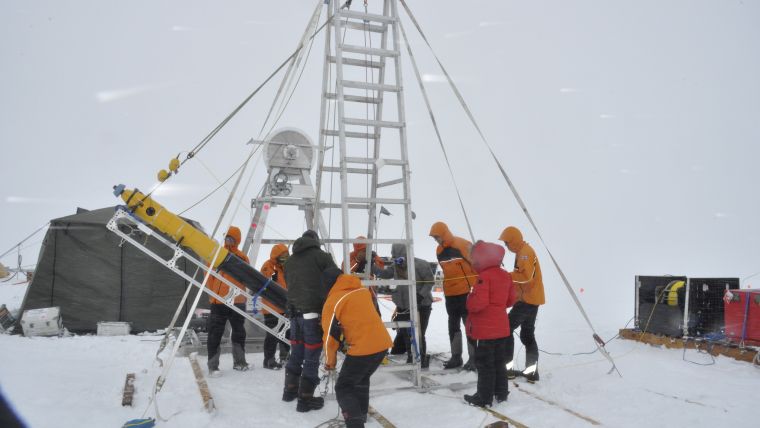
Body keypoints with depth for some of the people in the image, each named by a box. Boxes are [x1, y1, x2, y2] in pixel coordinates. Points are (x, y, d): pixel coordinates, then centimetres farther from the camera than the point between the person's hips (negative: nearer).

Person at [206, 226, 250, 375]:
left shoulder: (242, 257, 7)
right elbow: (209, 274, 2)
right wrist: (212, 293, -6)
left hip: (237, 302, 3)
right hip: (218, 301, -3)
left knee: (239, 333, 12)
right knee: (215, 334, 0)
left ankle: (239, 362, 25)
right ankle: (212, 365, 7)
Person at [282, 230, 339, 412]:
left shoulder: (289, 261, 18)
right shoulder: (321, 256, -3)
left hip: (294, 312, 7)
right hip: (314, 312, -7)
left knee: (296, 353, 20)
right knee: (311, 357, 0)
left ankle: (290, 390, 32)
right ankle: (305, 399, 4)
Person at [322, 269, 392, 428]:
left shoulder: (333, 301, -5)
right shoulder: (364, 291, 12)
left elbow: (330, 334, -2)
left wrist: (330, 360, 12)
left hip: (362, 348, -7)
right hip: (382, 343, 7)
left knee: (343, 388, 5)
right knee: (362, 379, 30)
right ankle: (361, 413, 41)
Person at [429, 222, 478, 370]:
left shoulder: (463, 245, -14)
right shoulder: (439, 250, 7)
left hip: (466, 292, -7)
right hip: (450, 294, 7)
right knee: (453, 326, 11)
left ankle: (473, 357, 8)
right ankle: (456, 356, 20)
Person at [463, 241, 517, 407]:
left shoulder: (484, 276, -20)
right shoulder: (506, 275, 6)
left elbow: (478, 302, -28)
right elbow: (511, 299, 14)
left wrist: (469, 302, -7)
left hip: (486, 329, -8)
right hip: (501, 327, 8)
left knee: (484, 363, 1)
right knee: (499, 361, 18)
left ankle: (484, 397, 7)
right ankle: (501, 392, 28)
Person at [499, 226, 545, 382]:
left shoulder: (525, 252, -16)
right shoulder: (524, 251, 16)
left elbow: (526, 275, -26)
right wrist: (509, 278, 5)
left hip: (528, 299, -11)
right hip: (531, 298, 11)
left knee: (506, 329, -6)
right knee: (528, 335, 13)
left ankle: (507, 367, -3)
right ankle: (531, 371, 15)